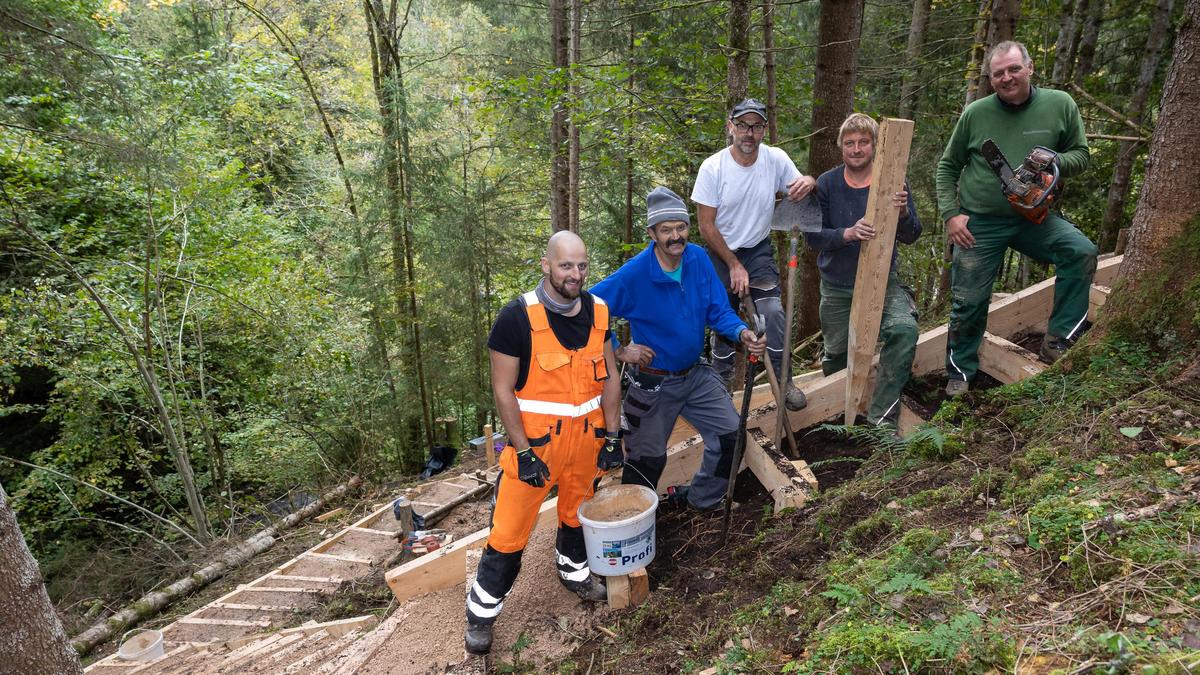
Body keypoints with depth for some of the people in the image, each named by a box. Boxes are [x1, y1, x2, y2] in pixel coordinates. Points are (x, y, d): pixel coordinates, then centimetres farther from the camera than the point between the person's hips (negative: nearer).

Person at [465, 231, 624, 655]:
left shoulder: (597, 312, -1)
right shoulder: (517, 317, -17)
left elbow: (609, 377, 7)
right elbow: (503, 390, -13)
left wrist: (612, 437, 4)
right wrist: (523, 452, -15)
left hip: (587, 434, 5)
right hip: (535, 438, -4)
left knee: (578, 508, 22)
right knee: (510, 527, 1)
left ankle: (573, 570, 50)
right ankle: (483, 608, 22)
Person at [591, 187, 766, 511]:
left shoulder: (698, 259, -8)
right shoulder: (633, 275, -24)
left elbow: (718, 310, -3)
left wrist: (742, 333, -22)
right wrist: (620, 351, -20)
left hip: (696, 374, 5)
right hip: (653, 383, -5)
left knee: (730, 435, 9)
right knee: (647, 459, 6)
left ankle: (700, 499, 34)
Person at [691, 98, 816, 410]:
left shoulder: (776, 159, -11)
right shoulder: (712, 167, -18)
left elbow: (799, 195, 3)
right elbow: (706, 226, -14)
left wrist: (808, 182, -23)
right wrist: (734, 265, -12)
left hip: (759, 249, 2)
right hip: (721, 253, -1)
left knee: (773, 311, -14)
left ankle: (784, 381, 4)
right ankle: (721, 383, 31)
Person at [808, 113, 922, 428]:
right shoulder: (826, 184, -7)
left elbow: (911, 236, -8)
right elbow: (812, 235, -12)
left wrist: (903, 213, -30)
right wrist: (847, 234, -30)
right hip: (837, 287, 1)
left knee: (905, 330, -28)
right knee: (837, 358, 11)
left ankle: (881, 417, -17)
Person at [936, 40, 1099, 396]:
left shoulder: (1060, 105, -2)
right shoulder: (976, 113, -3)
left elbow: (1080, 156, 5)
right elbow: (947, 167, 4)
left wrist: (1053, 162, -18)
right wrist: (950, 214, -6)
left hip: (1034, 218, 1)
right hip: (979, 223, -1)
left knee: (1082, 252, -23)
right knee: (968, 304, 1)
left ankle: (1057, 343, -12)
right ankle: (959, 376, 19)